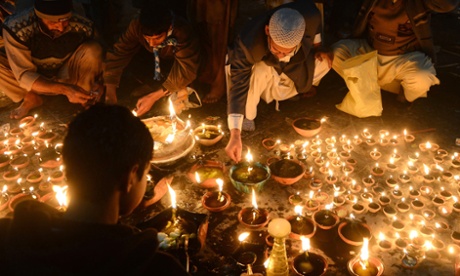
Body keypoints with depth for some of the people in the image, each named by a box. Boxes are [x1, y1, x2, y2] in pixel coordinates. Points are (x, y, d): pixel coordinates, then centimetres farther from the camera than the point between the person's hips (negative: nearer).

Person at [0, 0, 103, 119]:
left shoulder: (82, 27, -26)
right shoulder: (15, 29, -31)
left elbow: (93, 61, -9)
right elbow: (24, 75, -29)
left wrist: (93, 85, -30)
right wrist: (65, 89, -43)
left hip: (65, 76, 0)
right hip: (33, 81, 0)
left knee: (93, 49, -27)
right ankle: (31, 98, -4)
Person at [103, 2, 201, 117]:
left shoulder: (182, 31, -37)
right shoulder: (136, 25, -28)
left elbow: (187, 70, -36)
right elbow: (118, 53, -21)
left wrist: (154, 96, -37)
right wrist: (110, 91, -31)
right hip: (156, 61, 4)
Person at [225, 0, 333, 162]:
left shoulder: (310, 17, -35)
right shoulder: (248, 44, -44)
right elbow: (238, 86, -42)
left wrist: (317, 46, -2)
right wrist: (235, 134, -47)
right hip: (262, 65, -4)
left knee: (325, 62, -14)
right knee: (257, 72, -37)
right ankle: (247, 117, -11)